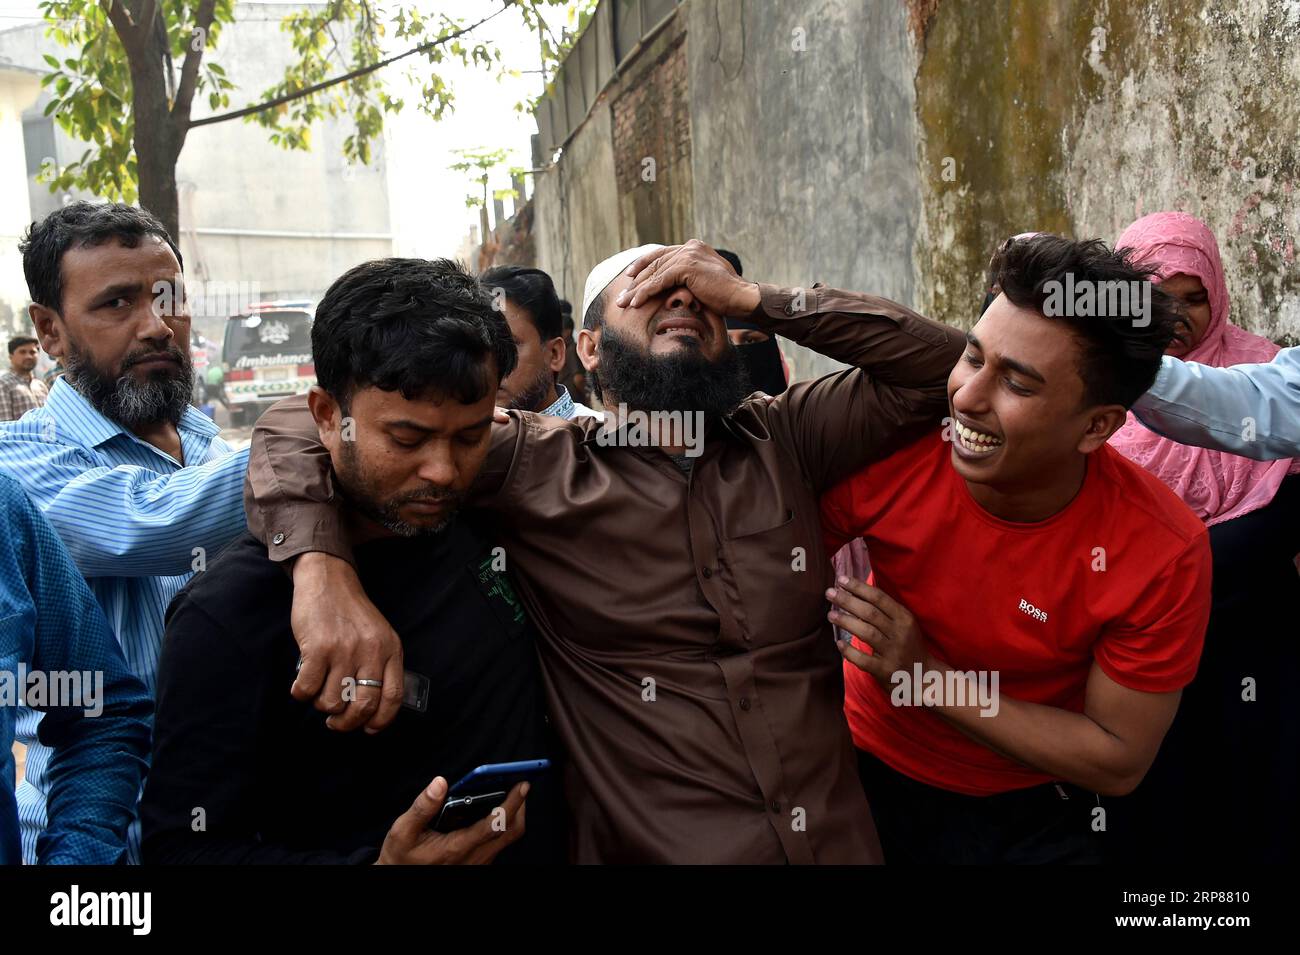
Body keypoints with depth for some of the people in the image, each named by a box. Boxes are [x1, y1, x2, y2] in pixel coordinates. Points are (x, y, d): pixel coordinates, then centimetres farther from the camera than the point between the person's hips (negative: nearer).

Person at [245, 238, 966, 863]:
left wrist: (752, 298, -7)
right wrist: (324, 570, -30)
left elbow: (940, 365, -2)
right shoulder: (534, 461, -6)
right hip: (648, 849, -3)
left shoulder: (783, 439, 4)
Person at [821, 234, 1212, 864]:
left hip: (1032, 819, -1)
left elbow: (1119, 762, -18)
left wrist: (931, 676, -27)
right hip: (873, 771, 2)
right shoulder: (889, 451, -25)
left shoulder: (1163, 553, -26)